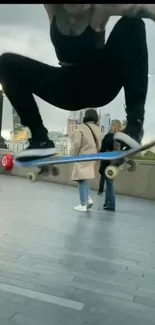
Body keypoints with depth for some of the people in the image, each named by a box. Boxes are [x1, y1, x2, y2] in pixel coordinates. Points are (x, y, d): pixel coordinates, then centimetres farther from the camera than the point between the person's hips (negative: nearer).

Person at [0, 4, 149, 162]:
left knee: (133, 25, -25)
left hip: (100, 84, -2)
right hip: (68, 86, 3)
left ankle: (135, 123, -31)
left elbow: (144, 7, -29)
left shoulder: (99, 7, -14)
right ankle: (40, 138, -14)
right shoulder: (52, 8, -6)